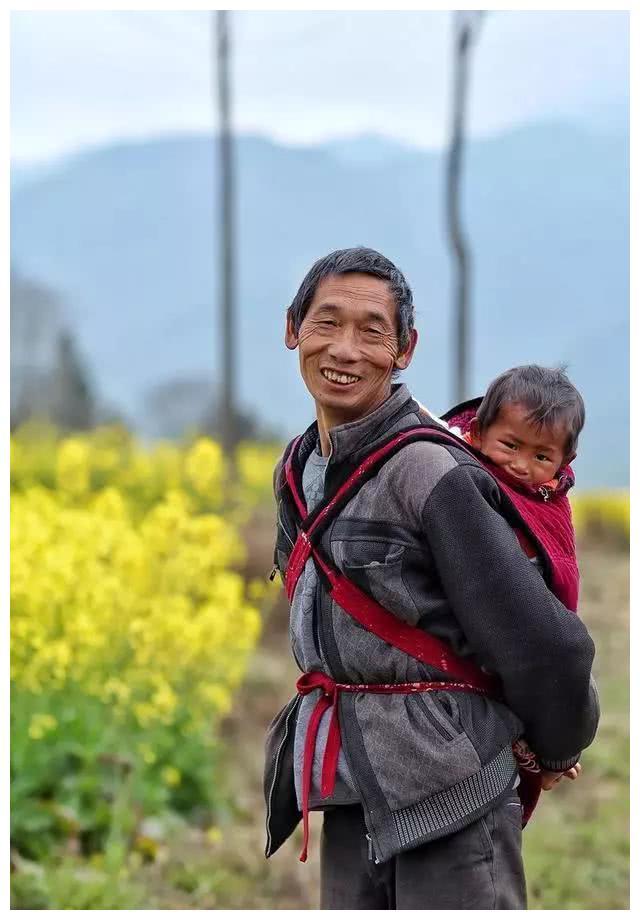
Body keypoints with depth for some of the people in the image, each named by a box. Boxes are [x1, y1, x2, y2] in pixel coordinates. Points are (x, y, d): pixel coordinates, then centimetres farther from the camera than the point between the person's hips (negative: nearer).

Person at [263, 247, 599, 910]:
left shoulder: (430, 473, -15)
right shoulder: (296, 471, 10)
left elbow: (543, 647, -12)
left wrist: (556, 750, 4)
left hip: (449, 786, -7)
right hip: (348, 790, 7)